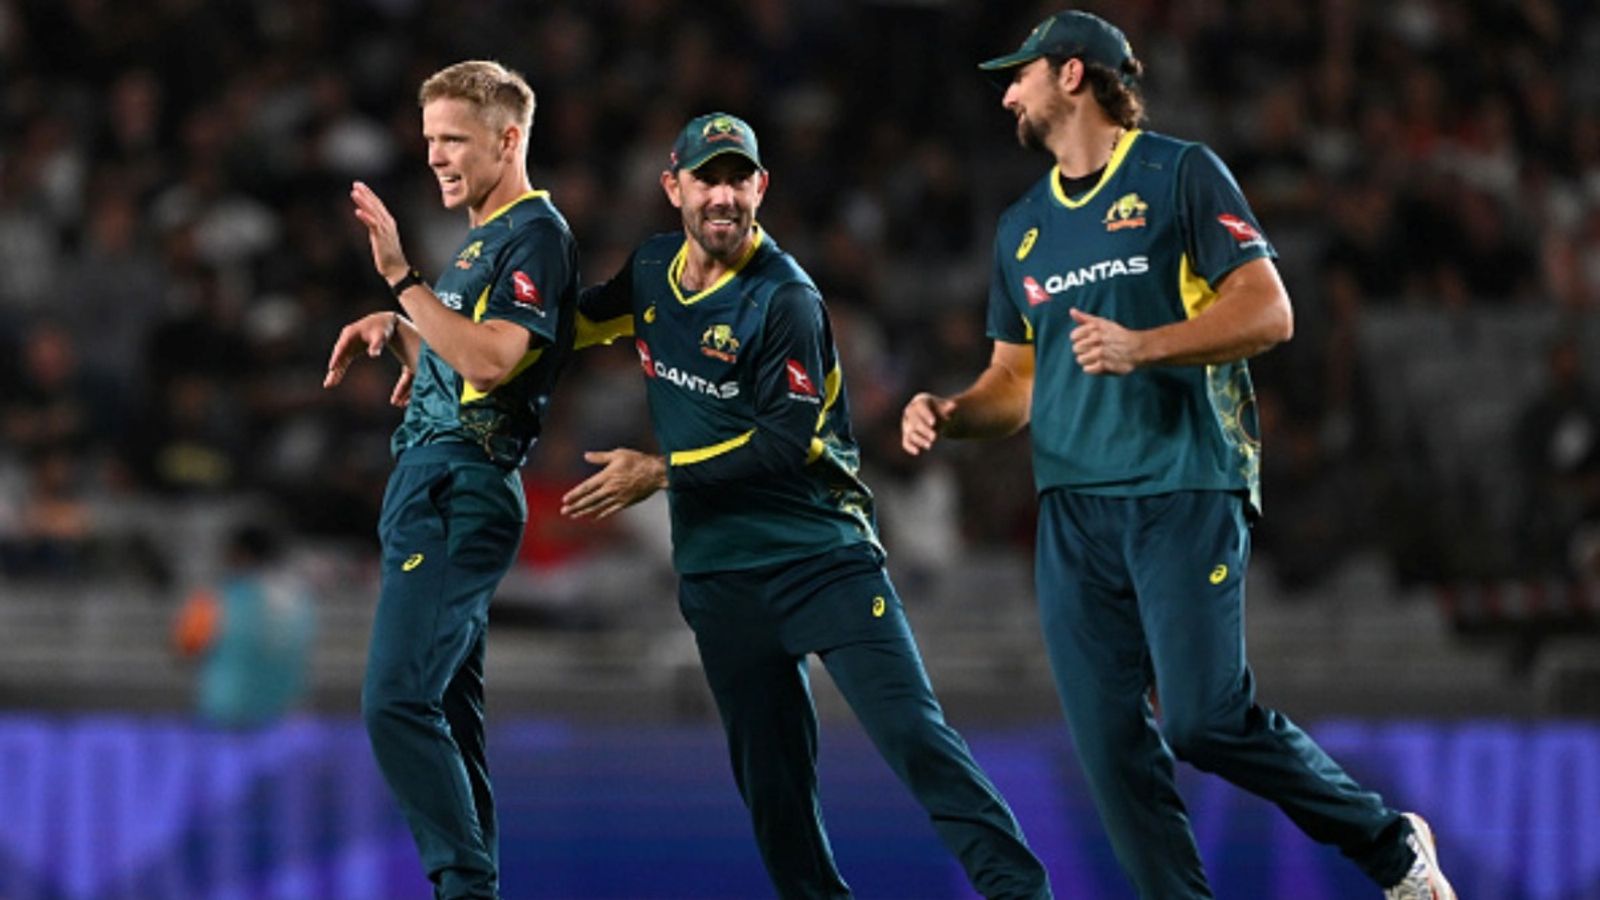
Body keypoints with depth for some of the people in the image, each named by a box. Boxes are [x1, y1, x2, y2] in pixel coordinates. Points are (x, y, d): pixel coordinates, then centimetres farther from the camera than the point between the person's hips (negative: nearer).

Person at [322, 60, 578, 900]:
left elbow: (490, 358, -24)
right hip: (430, 485, 11)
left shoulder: (535, 235, -11)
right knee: (446, 711, 10)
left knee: (396, 702, -18)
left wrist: (402, 278, -26)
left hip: (459, 492, -11)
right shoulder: (480, 239, 19)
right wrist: (395, 327, 12)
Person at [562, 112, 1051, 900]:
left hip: (824, 553, -6)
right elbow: (570, 323, 25)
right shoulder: (652, 271, 6)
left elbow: (786, 443, -18)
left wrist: (662, 472, -17)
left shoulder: (783, 299, -14)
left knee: (911, 731, -15)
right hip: (720, 572, 6)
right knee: (769, 774, 6)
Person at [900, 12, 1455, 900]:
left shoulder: (1179, 175, 0)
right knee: (1109, 740, -2)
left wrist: (1142, 347, -20)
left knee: (1204, 717, -15)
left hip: (1184, 491, -6)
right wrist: (950, 413, 2)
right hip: (1072, 508, 6)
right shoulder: (1023, 227, 19)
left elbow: (1269, 311, -8)